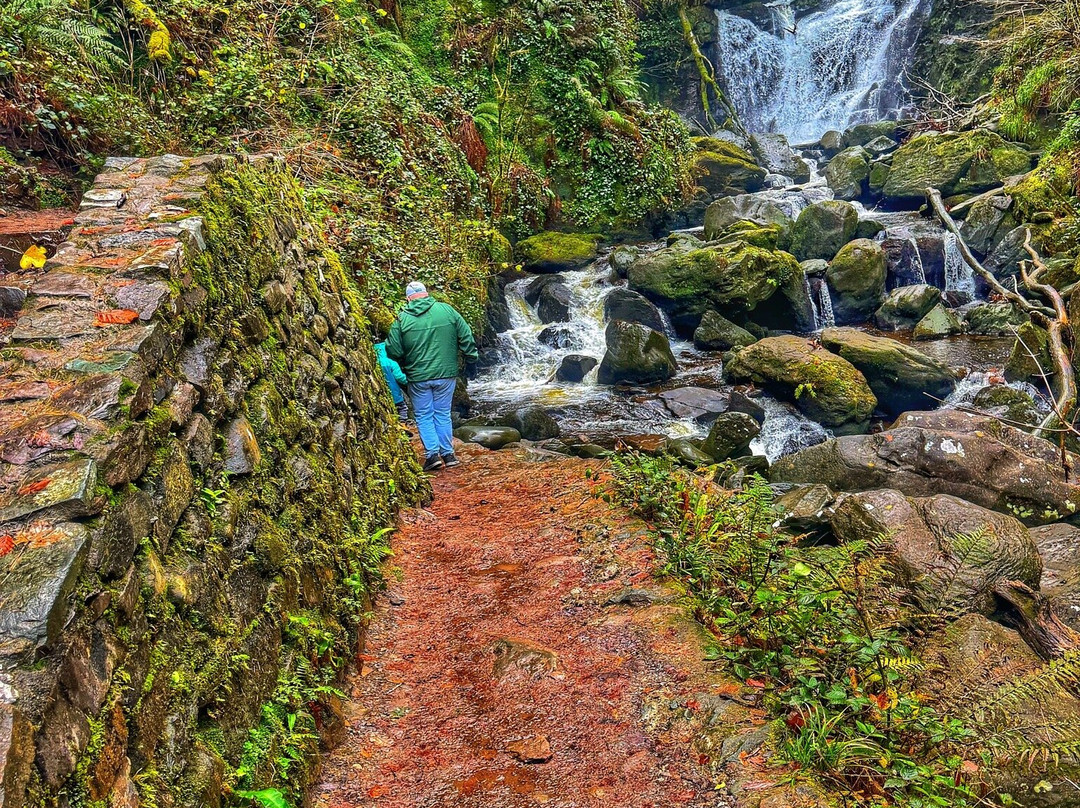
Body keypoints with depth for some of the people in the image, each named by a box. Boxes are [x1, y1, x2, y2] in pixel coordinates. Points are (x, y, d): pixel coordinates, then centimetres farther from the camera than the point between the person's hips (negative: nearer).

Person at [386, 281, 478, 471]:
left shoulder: (402, 319, -5)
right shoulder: (446, 310, -2)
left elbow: (393, 351, -5)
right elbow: (466, 338, 0)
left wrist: (405, 363, 15)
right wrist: (471, 359, 13)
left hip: (418, 376, -2)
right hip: (446, 374, 2)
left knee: (424, 416, 10)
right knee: (443, 414, 14)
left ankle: (432, 454, 1)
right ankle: (448, 454, 15)